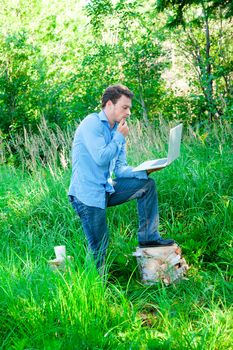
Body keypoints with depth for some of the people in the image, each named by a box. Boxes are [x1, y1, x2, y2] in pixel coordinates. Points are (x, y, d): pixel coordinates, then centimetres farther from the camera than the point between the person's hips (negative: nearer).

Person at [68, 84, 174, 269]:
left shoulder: (118, 130, 11)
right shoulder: (92, 124, -13)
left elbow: (120, 169, 10)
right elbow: (101, 158, -24)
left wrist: (144, 171, -7)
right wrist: (120, 137, -12)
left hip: (107, 189, 8)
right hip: (88, 194, -8)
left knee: (147, 184, 2)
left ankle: (148, 237, 3)